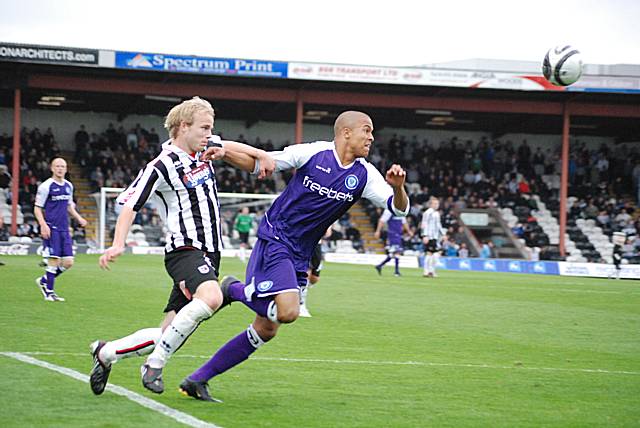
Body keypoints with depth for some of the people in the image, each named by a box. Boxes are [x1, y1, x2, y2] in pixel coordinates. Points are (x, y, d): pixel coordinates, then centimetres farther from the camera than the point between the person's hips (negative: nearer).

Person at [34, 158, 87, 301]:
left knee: (68, 262, 2)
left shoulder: (69, 186, 13)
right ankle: (49, 292, 2)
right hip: (51, 229, -7)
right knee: (54, 260, -10)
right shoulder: (46, 186, -6)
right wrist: (43, 225, -18)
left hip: (64, 229, 7)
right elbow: (37, 209, -5)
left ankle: (44, 281, 21)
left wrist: (78, 218, 10)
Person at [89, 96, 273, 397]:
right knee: (211, 297, -38)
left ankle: (105, 353, 23)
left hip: (208, 254, 8)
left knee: (168, 336, 2)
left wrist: (261, 155, 20)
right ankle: (156, 364, -26)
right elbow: (129, 205, -12)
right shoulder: (161, 166, -10)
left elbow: (229, 147, 35)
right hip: (185, 249, -8)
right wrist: (118, 244, -25)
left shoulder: (205, 148, 12)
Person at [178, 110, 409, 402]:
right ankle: (235, 289, 2)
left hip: (299, 256, 6)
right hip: (275, 238, -6)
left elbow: (399, 208, -3)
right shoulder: (313, 153, -9)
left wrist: (397, 187, -25)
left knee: (266, 330, 5)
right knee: (288, 311, -27)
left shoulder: (364, 175, 2)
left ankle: (197, 380, 14)